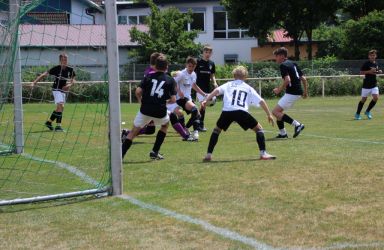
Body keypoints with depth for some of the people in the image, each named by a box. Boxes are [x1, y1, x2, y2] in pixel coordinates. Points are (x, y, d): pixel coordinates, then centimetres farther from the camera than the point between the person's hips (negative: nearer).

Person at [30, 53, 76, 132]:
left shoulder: (70, 70, -3)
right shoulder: (56, 69, -15)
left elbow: (72, 80, 8)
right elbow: (44, 75, -13)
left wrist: (69, 84, -16)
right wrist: (34, 82, -19)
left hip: (63, 90, 6)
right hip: (56, 89, -6)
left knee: (59, 108, 14)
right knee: (61, 106, -22)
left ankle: (49, 122, 33)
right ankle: (58, 125, -22)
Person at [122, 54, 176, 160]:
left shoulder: (148, 77, 7)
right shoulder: (170, 80, 6)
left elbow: (138, 91, -4)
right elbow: (173, 99, 1)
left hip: (145, 110, 0)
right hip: (160, 111, 0)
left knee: (133, 132, 11)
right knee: (165, 125, 32)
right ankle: (155, 152, 23)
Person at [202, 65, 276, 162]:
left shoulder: (228, 85, 26)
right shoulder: (248, 88, 26)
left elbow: (217, 90, 8)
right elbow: (261, 101, 20)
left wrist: (206, 100, 3)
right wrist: (269, 114, 25)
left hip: (227, 111, 1)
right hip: (241, 111, -1)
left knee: (217, 130, 25)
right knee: (258, 129, 16)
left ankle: (208, 155, 16)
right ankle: (263, 153, 2)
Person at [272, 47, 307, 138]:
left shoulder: (283, 65, -10)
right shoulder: (293, 64, 17)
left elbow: (287, 80, -24)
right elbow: (303, 78, 16)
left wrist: (279, 89, -12)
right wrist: (305, 91, 24)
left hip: (292, 93, -10)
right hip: (297, 92, 10)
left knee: (275, 112, -9)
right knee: (279, 111, 18)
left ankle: (297, 124, -14)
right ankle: (282, 133, 19)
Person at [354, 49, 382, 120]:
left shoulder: (376, 64, 10)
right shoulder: (366, 64, -10)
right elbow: (361, 72, -13)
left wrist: (379, 72, 3)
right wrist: (369, 71, -23)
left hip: (374, 84, 5)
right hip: (366, 84, -5)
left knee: (376, 98, -9)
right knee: (363, 99, 1)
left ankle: (367, 111, 11)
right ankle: (357, 114, 15)